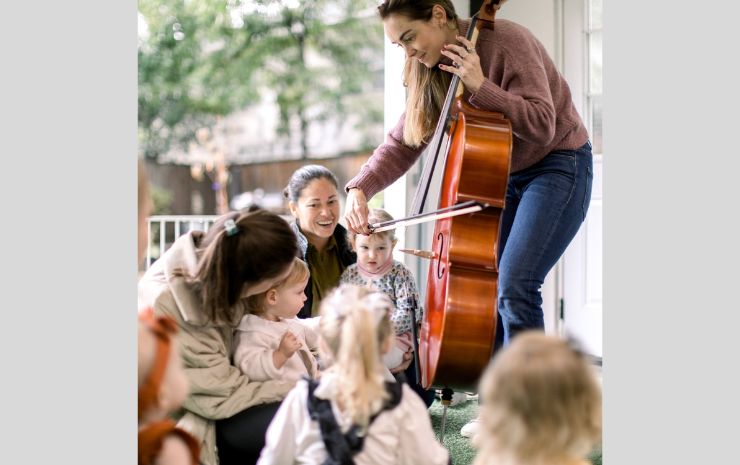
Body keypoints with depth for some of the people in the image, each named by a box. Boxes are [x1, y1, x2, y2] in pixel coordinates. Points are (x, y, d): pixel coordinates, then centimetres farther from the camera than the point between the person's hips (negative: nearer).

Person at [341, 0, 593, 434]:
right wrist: (360, 187, -15)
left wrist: (480, 86, -35)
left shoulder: (505, 40, -22)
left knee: (515, 285, -19)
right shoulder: (431, 71, 0)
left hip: (558, 167, -7)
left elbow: (541, 126, -26)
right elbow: (402, 143, 0)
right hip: (505, 176, 8)